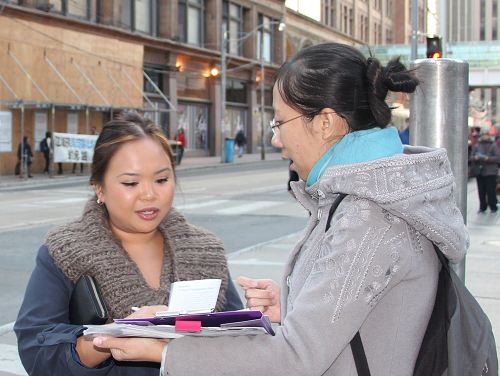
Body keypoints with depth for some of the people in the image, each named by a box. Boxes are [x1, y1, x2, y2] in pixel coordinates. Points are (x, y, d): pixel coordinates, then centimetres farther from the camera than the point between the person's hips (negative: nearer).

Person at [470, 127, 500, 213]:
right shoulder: (477, 146, 9)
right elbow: (472, 157, 11)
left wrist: (488, 158, -19)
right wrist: (475, 158, -11)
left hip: (490, 172, -3)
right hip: (479, 172, 3)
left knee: (491, 191, -3)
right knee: (481, 191, 6)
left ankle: (493, 207, 9)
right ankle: (482, 207, 17)